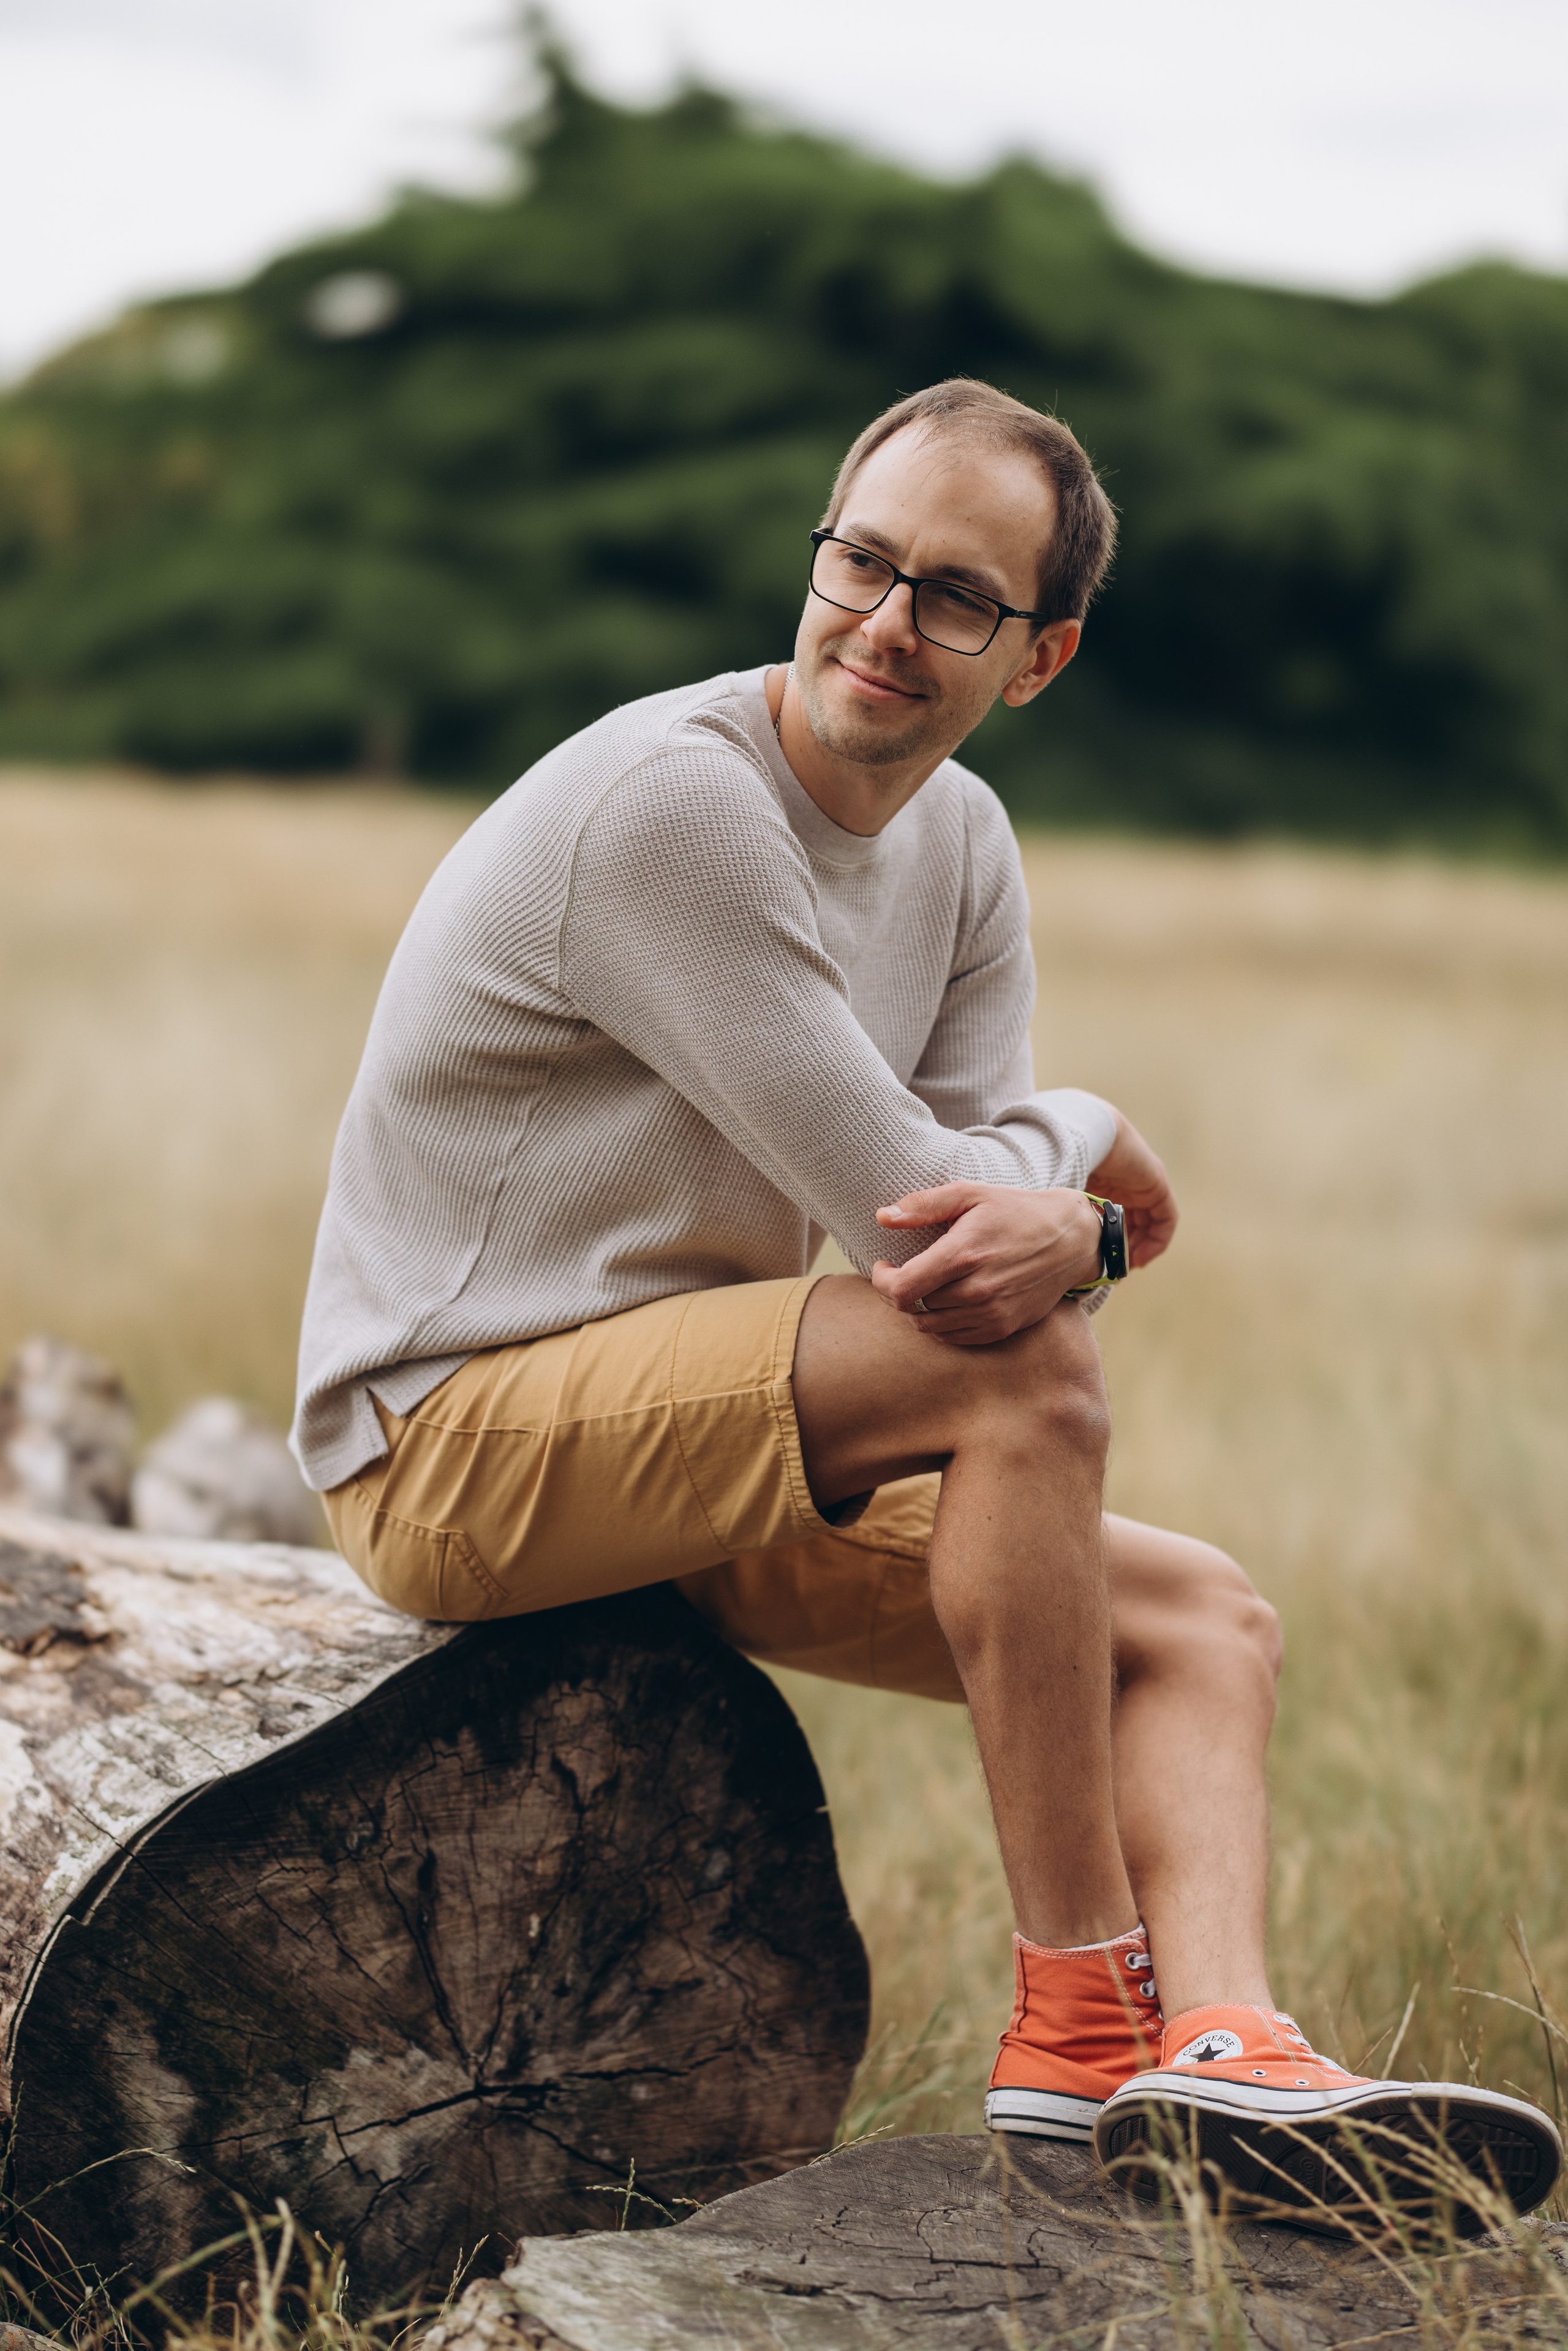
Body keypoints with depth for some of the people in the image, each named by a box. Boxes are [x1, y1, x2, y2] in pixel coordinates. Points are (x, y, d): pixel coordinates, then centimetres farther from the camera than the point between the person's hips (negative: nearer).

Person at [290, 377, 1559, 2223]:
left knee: (1204, 1626, 3)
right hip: (451, 1440, -9)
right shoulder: (675, 799, -19)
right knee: (1020, 1366, -28)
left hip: (676, 1450, 9)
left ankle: (1217, 2041, -23)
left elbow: (980, 1207, 1)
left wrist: (1058, 1225, -23)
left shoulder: (963, 846, 9)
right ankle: (1078, 2018, -23)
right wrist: (1085, 1140, -2)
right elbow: (899, 1202, -22)